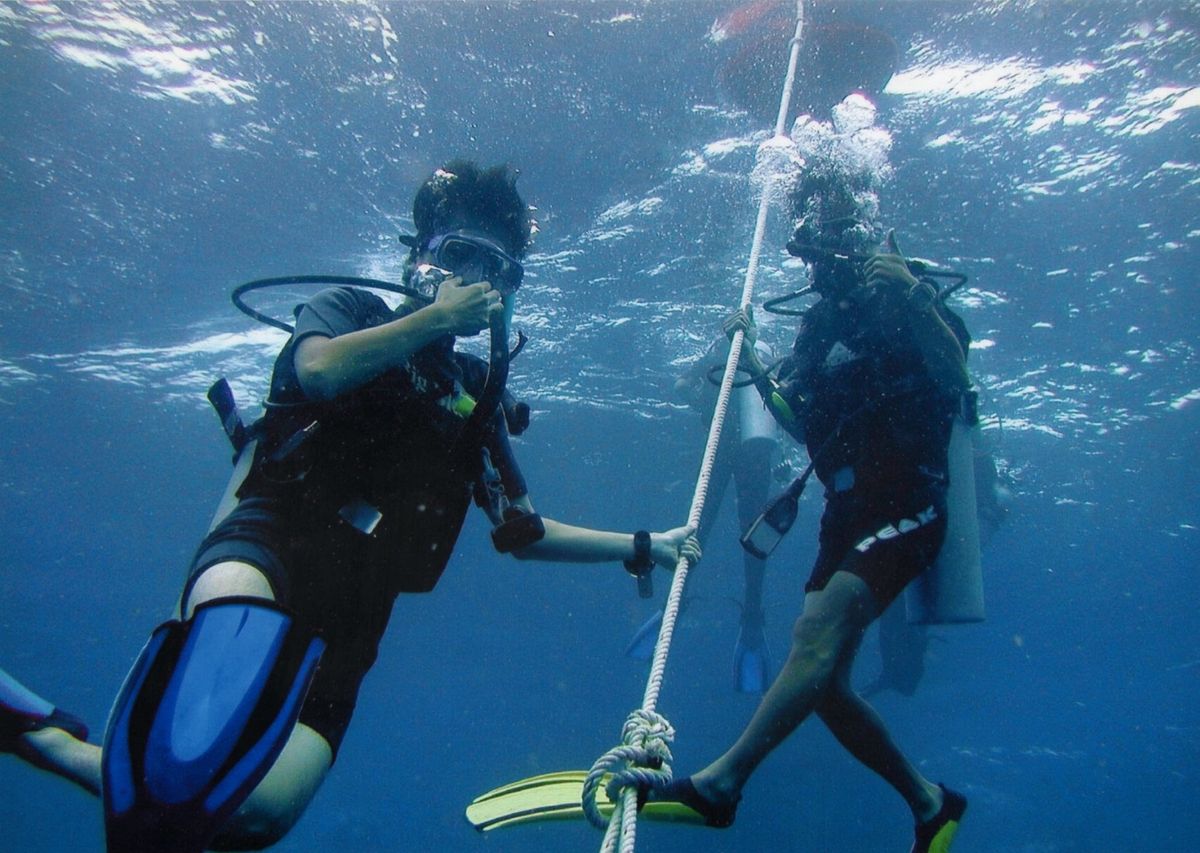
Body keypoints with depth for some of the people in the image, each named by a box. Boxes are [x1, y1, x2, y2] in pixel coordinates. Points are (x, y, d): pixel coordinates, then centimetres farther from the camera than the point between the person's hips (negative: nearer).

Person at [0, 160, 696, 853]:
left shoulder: (476, 395, 23)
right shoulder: (350, 309, 13)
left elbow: (521, 532, 23)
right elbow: (319, 371, -13)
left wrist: (644, 547, 21)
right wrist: (439, 316, -4)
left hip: (354, 606, 4)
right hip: (272, 537, -4)